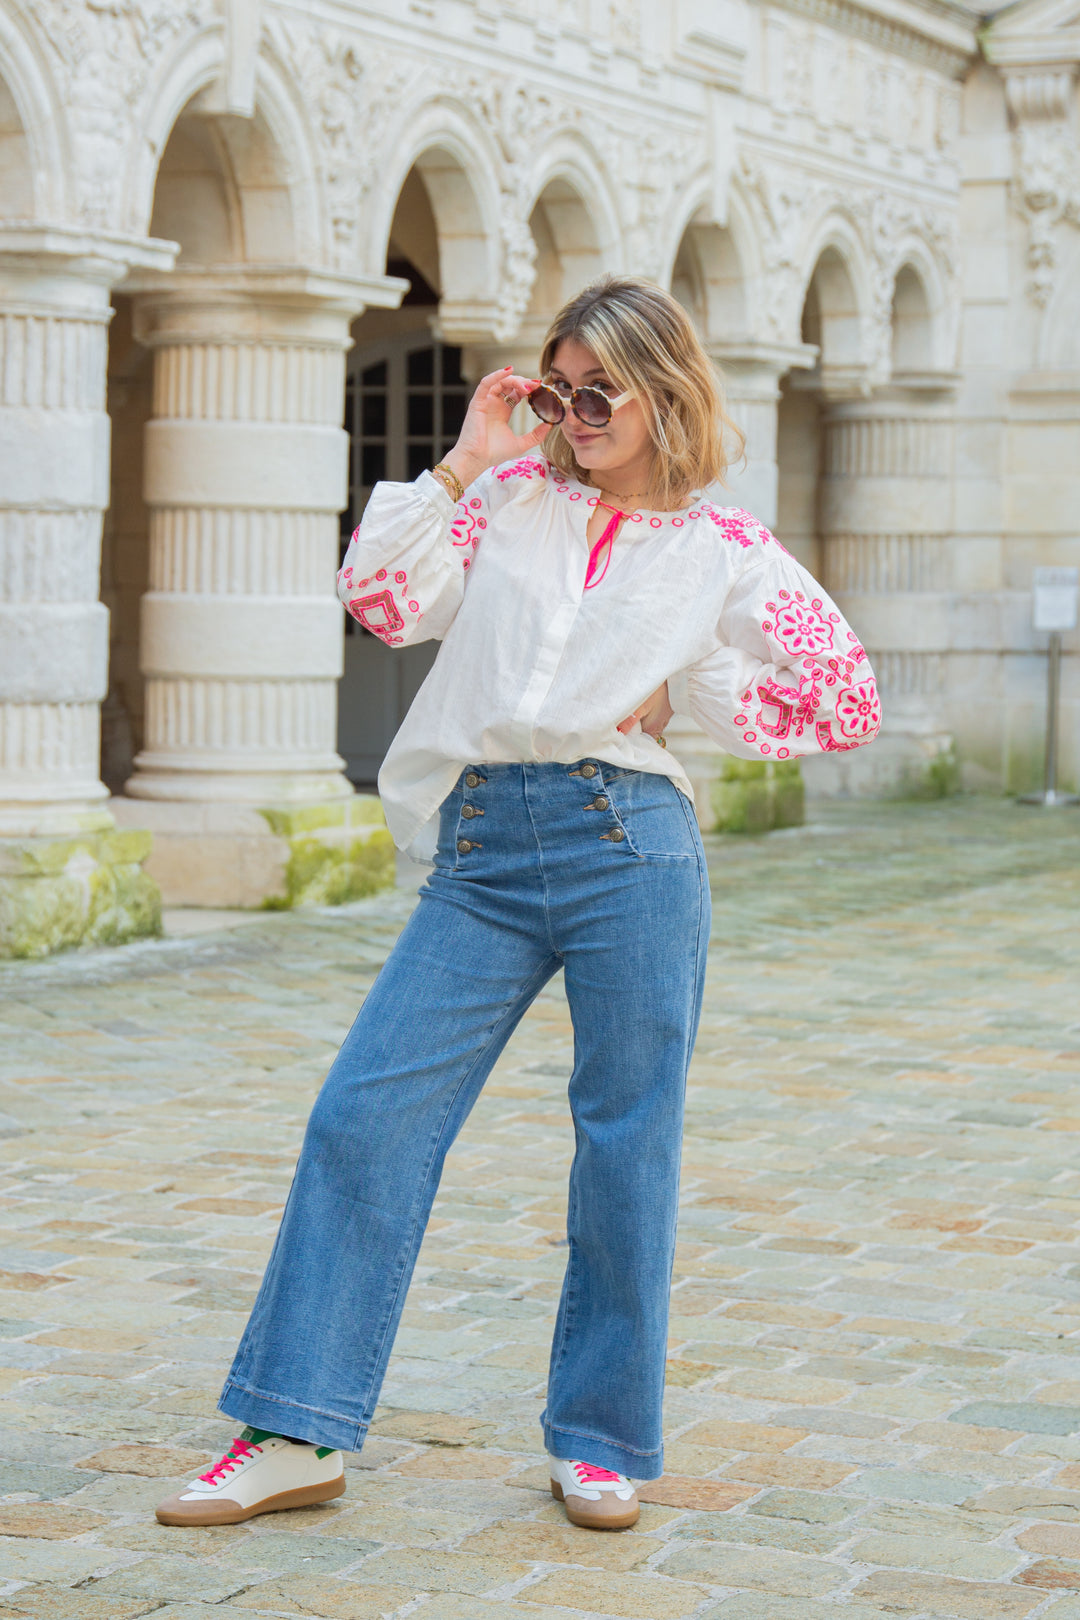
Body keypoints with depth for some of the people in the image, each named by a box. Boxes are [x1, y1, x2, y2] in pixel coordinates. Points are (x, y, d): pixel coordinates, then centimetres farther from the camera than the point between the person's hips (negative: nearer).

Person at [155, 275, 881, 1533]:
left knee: (624, 1146, 3)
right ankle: (298, 1433, 1)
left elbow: (848, 701, 8)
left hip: (629, 845, -2)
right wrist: (463, 461, 4)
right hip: (482, 852, 2)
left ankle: (599, 1440, 19)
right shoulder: (512, 494, 14)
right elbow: (383, 598, 4)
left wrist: (683, 695, 1)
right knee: (366, 1115, -4)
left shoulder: (727, 553, 7)